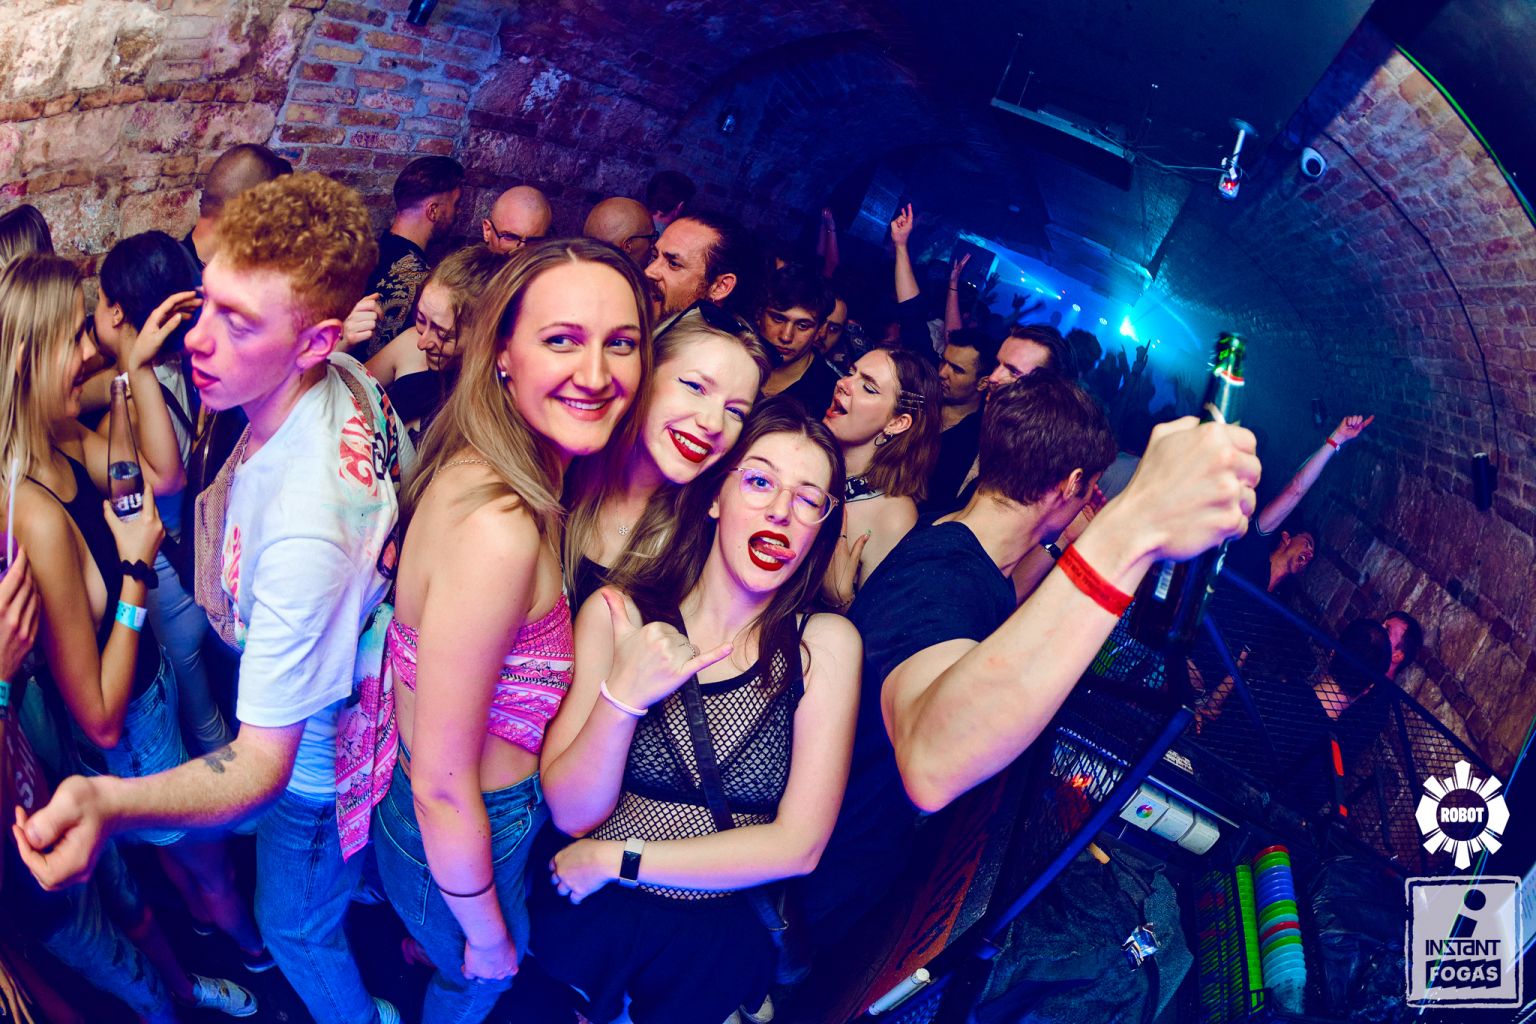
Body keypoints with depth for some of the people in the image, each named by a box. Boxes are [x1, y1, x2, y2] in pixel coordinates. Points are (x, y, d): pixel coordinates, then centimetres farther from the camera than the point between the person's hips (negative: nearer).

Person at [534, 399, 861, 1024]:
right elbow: (571, 813, -5)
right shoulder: (618, 613, -3)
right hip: (586, 917, -1)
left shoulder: (823, 644, -5)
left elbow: (798, 846, -8)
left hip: (723, 935, 1)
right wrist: (622, 696, -22)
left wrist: (614, 859, -9)